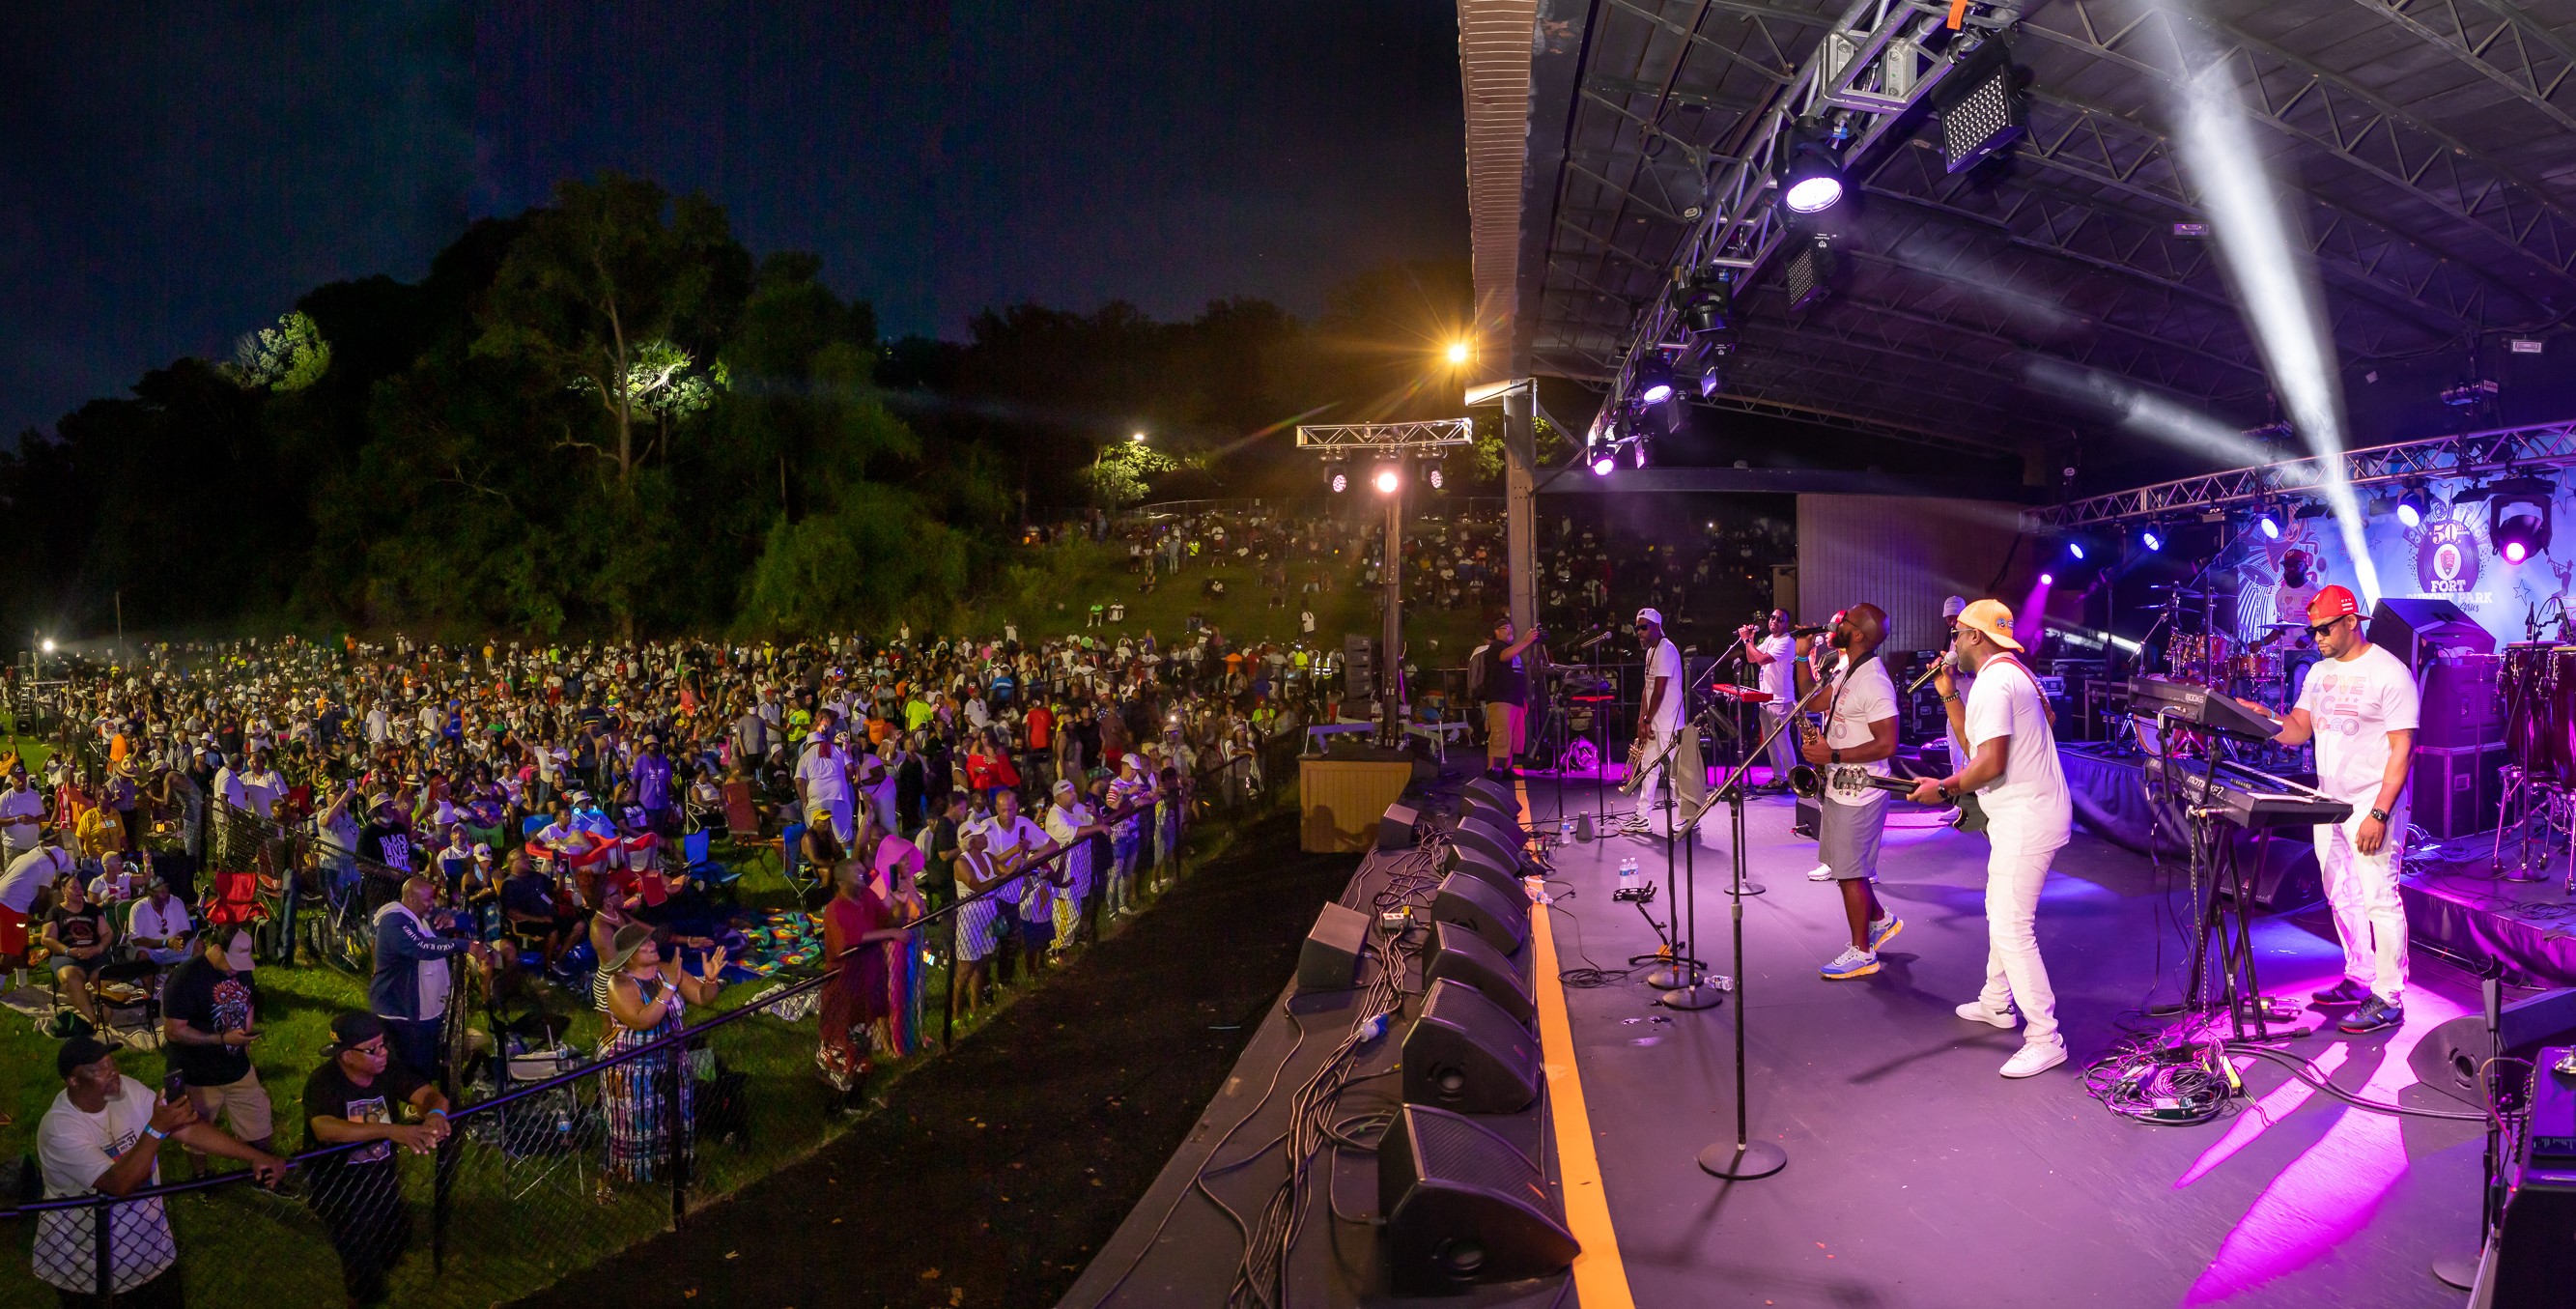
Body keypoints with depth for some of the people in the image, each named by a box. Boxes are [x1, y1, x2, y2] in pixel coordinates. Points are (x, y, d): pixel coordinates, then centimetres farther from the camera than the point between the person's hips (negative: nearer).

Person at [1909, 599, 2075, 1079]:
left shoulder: (1994, 681, -19)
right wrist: (1948, 695, 14)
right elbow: (1975, 739, 19)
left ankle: (2045, 1039, -8)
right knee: (2001, 910, 23)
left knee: (2012, 928, -12)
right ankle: (1996, 1002, 36)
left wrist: (1944, 788, -14)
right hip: (2027, 816, 12)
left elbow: (1991, 761, -26)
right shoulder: (2013, 672, 16)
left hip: (2025, 819, -12)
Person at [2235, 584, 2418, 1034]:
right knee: (2341, 898, 14)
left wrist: (2379, 813, -20)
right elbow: (2299, 730, 12)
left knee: (2379, 899, -6)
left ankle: (2388, 999, 0)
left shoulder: (2389, 673, -11)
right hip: (2328, 802, 8)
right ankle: (2359, 978, 27)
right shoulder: (2319, 673, 12)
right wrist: (2267, 718, -10)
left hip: (2371, 806, -8)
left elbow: (2402, 750, -14)